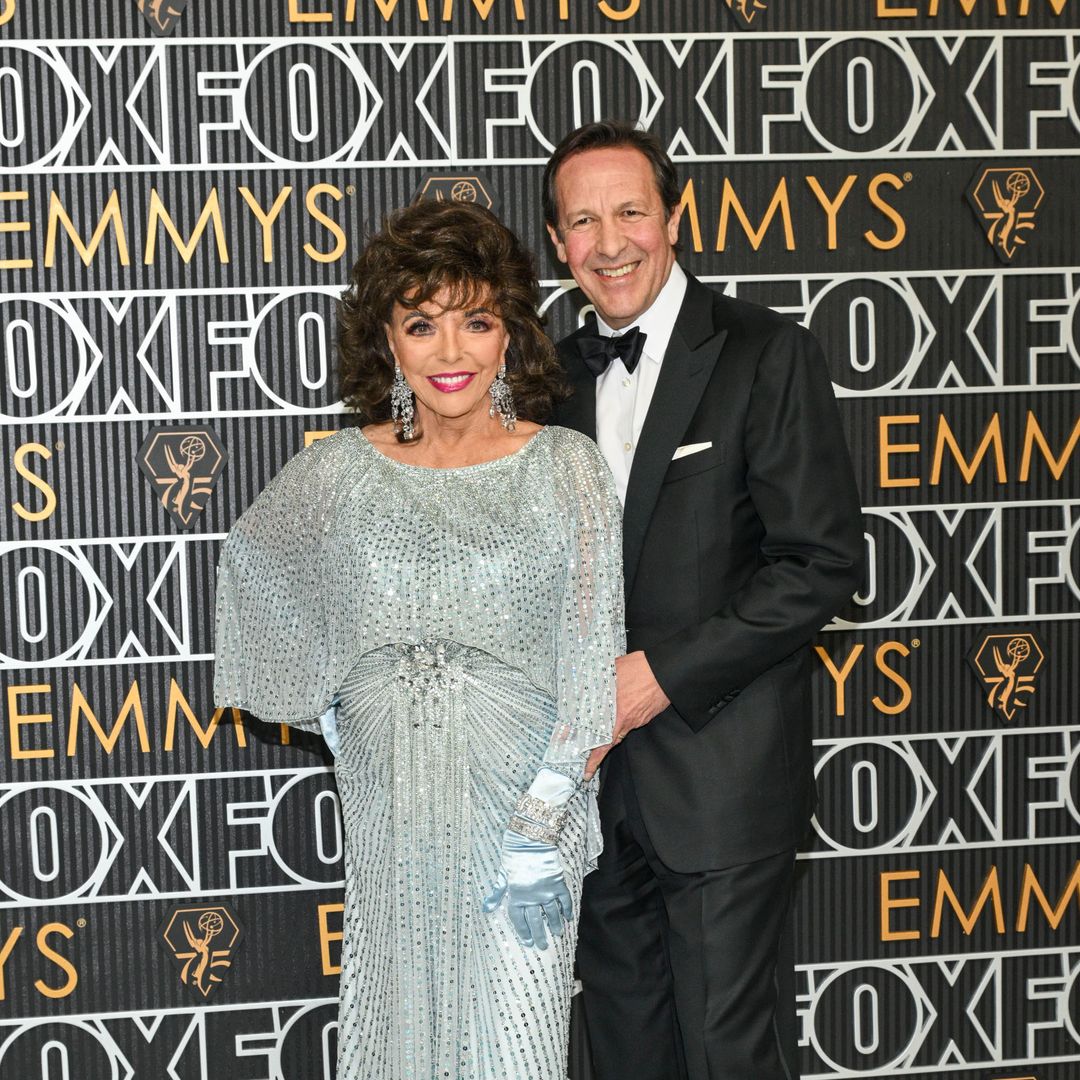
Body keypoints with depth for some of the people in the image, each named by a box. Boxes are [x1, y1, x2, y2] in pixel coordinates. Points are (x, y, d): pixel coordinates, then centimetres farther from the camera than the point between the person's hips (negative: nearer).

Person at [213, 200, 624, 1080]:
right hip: (390, 812, 2)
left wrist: (541, 828, -13)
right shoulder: (340, 471, -1)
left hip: (521, 799, -2)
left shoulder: (565, 467, -7)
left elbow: (589, 660, -8)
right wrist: (325, 706, 13)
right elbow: (251, 569, 18)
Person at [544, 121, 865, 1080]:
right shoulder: (560, 373, 10)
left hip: (722, 773, -5)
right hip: (600, 767, 6)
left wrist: (660, 675, -17)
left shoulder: (768, 355, -8)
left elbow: (822, 563, -14)